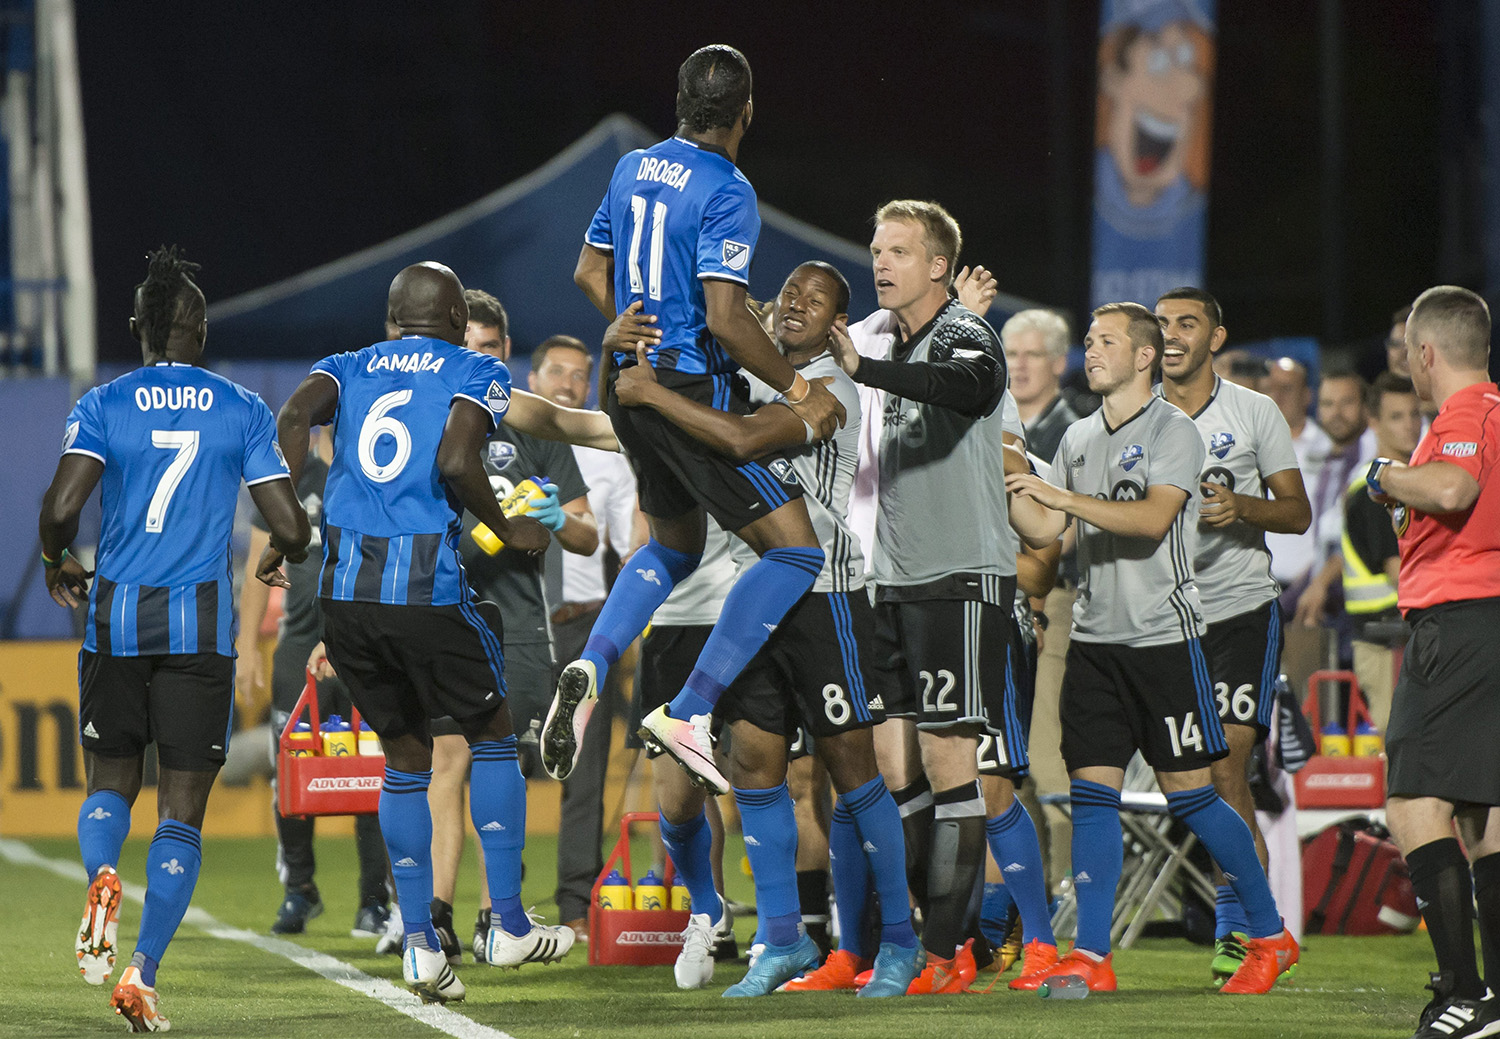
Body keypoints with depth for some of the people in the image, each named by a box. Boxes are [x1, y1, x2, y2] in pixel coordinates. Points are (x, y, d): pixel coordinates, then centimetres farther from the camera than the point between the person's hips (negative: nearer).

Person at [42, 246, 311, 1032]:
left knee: (110, 783, 18)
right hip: (202, 625, 0)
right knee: (181, 812, 4)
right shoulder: (241, 411, 3)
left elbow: (61, 507, -12)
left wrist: (57, 564, 9)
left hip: (116, 619, 1)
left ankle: (101, 876, -15)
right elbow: (291, 527, -1)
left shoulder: (101, 406, 1)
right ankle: (142, 972, -7)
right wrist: (282, 556, 22)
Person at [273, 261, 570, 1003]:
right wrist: (507, 531, 2)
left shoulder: (349, 368, 17)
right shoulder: (476, 374, 7)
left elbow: (295, 414, -4)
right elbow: (456, 459, -11)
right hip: (427, 585, -4)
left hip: (344, 587, 4)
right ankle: (508, 925, 13)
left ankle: (419, 943, 11)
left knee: (404, 757, 17)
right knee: (491, 733, 16)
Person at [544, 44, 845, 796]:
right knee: (795, 549, -4)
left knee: (673, 545, 26)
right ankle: (689, 715, -11)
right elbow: (726, 317, -24)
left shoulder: (633, 169, 7)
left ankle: (591, 668, 2)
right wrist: (797, 390, -14)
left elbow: (591, 273, 18)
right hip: (695, 390, -9)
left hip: (632, 387, 9)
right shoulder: (725, 192, -17)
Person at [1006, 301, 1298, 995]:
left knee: (1188, 794, -2)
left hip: (1163, 633, -6)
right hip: (1094, 638, 6)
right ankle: (1090, 957, -3)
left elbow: (1153, 518, -20)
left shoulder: (1174, 432, -6)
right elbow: (1049, 532, 20)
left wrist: (1062, 496, -24)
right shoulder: (1078, 438, 15)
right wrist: (1012, 484, 5)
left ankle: (1270, 936, 13)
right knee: (1092, 793, -2)